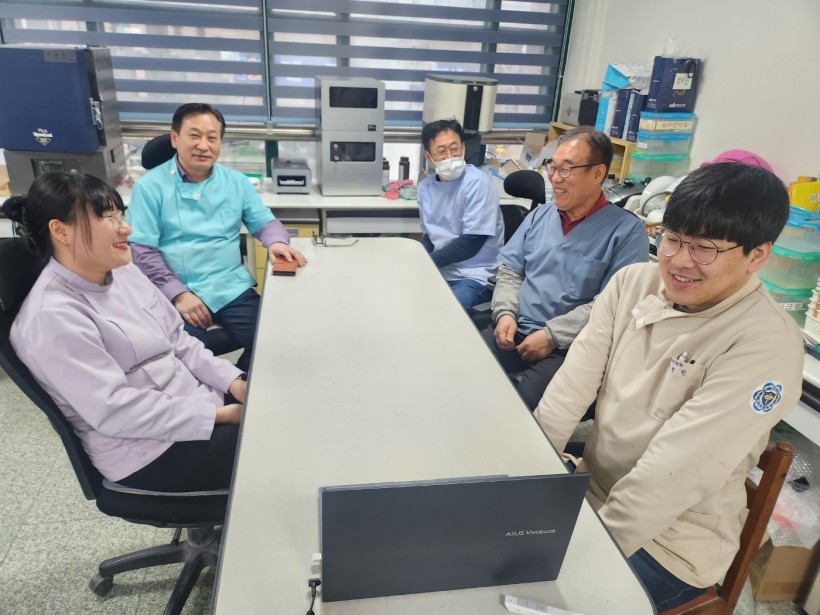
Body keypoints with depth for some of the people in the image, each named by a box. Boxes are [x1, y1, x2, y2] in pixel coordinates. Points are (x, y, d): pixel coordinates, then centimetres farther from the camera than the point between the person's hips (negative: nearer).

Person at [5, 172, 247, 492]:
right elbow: (115, 410, -24)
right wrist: (221, 415, -25)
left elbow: (179, 340, 7)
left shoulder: (123, 272, 5)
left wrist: (235, 383, -7)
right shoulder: (52, 317, -20)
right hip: (149, 454, -8)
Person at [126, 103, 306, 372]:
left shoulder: (236, 182, 11)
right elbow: (142, 251, -4)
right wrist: (178, 294, -14)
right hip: (178, 295, -3)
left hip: (232, 288, 3)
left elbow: (264, 222, 16)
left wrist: (276, 242, -9)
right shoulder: (150, 186, -1)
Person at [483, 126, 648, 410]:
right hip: (515, 331, 5)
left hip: (569, 347, -5)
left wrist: (552, 335, -17)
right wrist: (505, 312, -5)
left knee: (517, 405, -28)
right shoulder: (540, 215, 13)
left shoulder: (626, 230, -5)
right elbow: (509, 271, 13)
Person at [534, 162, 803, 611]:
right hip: (592, 490, 5)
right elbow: (574, 383, -9)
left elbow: (675, 472, -26)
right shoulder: (633, 281, -5)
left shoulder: (767, 344, -22)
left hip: (668, 545, -5)